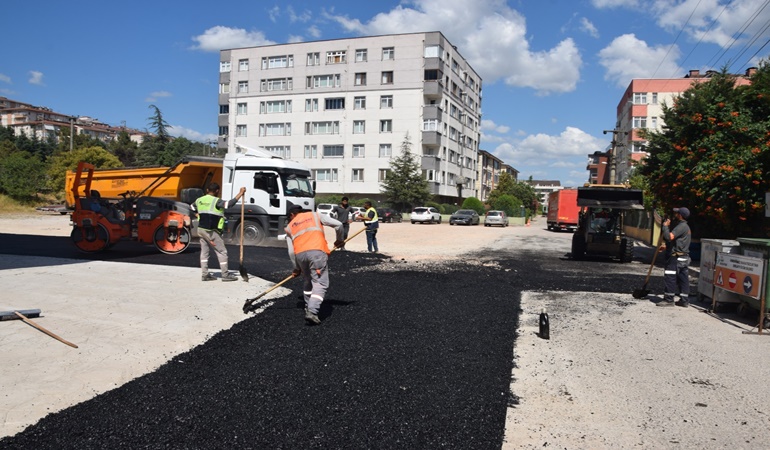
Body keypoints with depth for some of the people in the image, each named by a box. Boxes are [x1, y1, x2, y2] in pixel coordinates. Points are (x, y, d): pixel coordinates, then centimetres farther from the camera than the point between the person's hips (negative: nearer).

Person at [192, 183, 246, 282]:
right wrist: (240, 193, -25)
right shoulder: (216, 201, -16)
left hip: (201, 229, 7)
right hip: (211, 231, -7)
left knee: (204, 251, 13)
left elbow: (192, 207, 27)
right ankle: (225, 275, 3)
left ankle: (205, 274, 14)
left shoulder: (199, 200, 8)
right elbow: (229, 203, -28)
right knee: (222, 252, 1)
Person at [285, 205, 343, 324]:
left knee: (307, 281, 24)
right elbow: (338, 224, 14)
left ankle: (308, 309, 29)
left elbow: (291, 251, 20)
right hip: (317, 251, -3)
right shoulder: (315, 215, 23)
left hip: (300, 254, 3)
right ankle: (312, 312, -17)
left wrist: (297, 268, 30)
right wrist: (339, 239, 30)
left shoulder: (289, 227, 26)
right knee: (320, 283, -3)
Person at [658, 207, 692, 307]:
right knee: (683, 279, 9)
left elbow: (670, 237, -26)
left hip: (676, 257, -10)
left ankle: (669, 299, -5)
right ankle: (684, 300, 12)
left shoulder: (681, 226, -14)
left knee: (669, 278, -7)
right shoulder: (685, 227, 20)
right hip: (684, 257, 10)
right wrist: (667, 246, 23)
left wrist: (665, 226, -13)